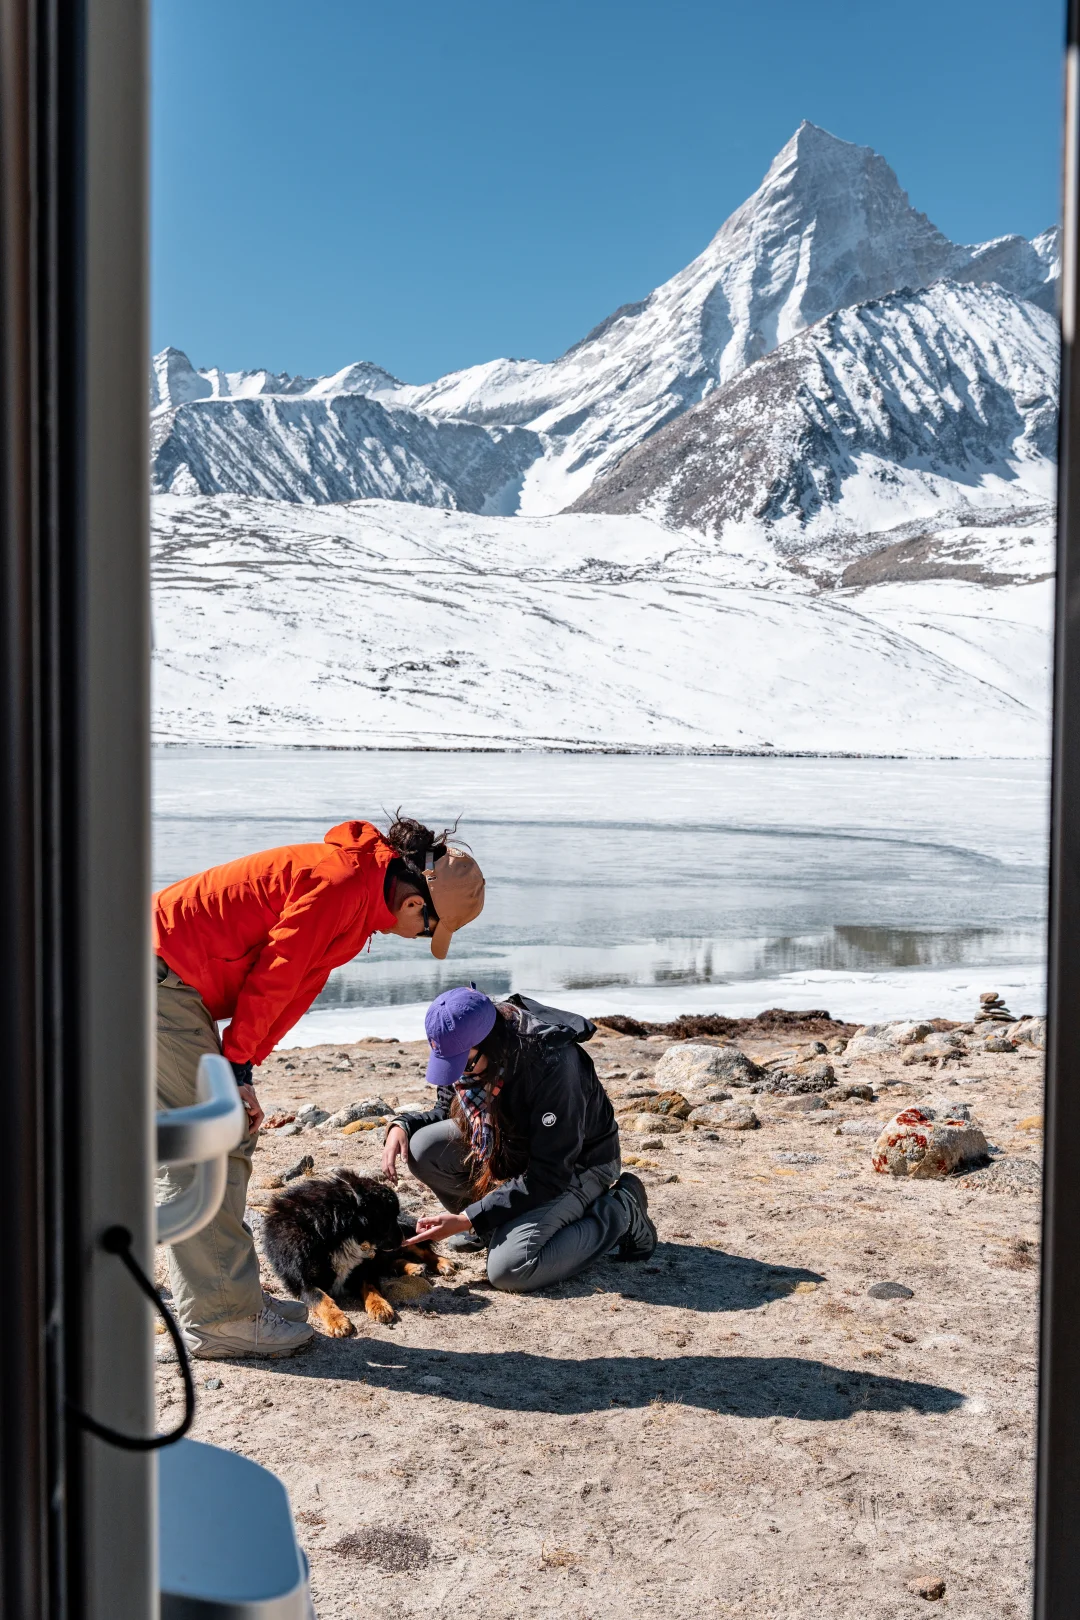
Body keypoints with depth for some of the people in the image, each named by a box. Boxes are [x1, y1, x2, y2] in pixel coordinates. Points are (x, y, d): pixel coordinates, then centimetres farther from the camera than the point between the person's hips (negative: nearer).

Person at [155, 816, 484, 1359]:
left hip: (174, 981, 10)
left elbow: (289, 986, 11)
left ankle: (230, 1294, 19)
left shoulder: (364, 886, 8)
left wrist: (240, 1071, 6)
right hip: (158, 973, -10)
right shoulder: (343, 886, -23)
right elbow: (271, 979, -20)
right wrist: (236, 1066, -8)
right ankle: (218, 1318, 0)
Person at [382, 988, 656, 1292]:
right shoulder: (463, 1047, -15)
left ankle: (620, 1212, -4)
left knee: (508, 1270, -25)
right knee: (423, 1147, -18)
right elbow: (448, 1110, 6)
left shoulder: (553, 1064, -35)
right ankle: (492, 1222, 7)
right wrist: (402, 1125, -17)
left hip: (577, 1164, -6)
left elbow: (550, 1176, -30)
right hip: (510, 1150, 7)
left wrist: (466, 1219, -29)